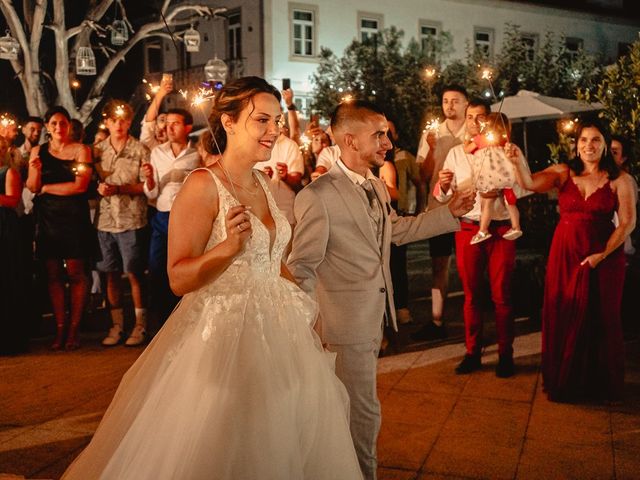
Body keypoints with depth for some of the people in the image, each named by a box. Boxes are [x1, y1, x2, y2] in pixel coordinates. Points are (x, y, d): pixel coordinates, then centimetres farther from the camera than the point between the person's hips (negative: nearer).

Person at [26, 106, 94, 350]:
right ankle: (59, 329, 9)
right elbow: (32, 187, 5)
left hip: (74, 217, -3)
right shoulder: (38, 151, 10)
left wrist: (46, 188, -3)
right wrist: (35, 170, -15)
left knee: (75, 273, -3)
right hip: (47, 218, 3)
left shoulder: (80, 150, 0)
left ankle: (74, 329, 5)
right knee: (53, 274, 3)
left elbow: (80, 186, -10)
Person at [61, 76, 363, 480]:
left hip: (275, 332, 8)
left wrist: (305, 306, 14)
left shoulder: (263, 183, 7)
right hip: (222, 335, -8)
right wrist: (229, 247, -34)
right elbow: (179, 278, -20)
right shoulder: (204, 185, -16)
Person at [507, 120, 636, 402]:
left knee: (601, 320, 7)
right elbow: (530, 184, -14)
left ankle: (603, 386, 26)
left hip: (604, 257, -1)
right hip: (564, 253, 2)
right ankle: (564, 382, 25)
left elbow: (628, 222, -5)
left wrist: (602, 255, -13)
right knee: (562, 317, 6)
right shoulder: (563, 173, 2)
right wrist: (517, 162, -33)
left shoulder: (620, 180, -3)